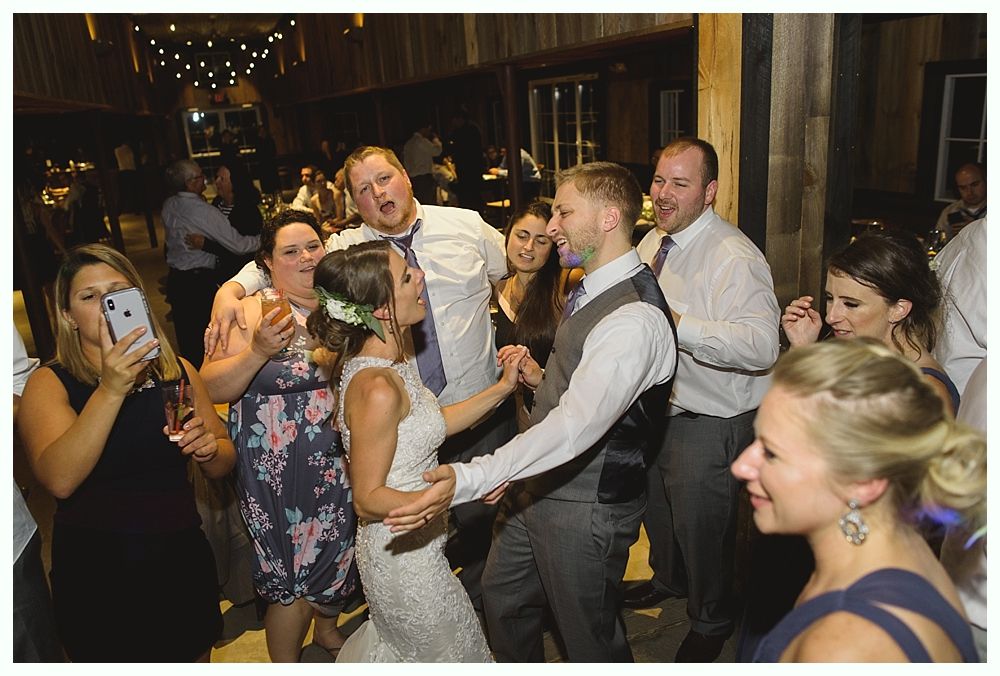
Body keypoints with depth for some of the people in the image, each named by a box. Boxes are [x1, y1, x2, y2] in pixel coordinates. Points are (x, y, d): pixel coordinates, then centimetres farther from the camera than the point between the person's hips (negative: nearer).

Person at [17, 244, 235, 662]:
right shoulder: (50, 383, -9)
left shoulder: (178, 372, 0)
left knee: (195, 658, 21)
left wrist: (209, 448, -15)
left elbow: (222, 465, 7)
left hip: (182, 563, 3)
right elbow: (59, 480, -25)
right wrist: (110, 390, -33)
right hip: (95, 576, -3)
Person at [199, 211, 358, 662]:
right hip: (279, 471, -5)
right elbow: (211, 389, -17)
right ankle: (285, 662, 35)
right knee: (293, 577, 8)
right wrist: (256, 352, -32)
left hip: (340, 463, 5)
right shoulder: (255, 311, -12)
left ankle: (328, 629, 51)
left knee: (338, 556, 22)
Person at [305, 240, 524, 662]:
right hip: (405, 558, -8)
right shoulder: (376, 388, -32)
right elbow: (368, 498, -25)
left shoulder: (385, 359, -3)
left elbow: (430, 424, 6)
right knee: (454, 654, 18)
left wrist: (502, 387, 1)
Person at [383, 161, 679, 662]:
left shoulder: (636, 320, -29)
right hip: (539, 488, 10)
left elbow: (576, 426, -39)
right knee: (502, 598, 27)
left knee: (589, 639, 15)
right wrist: (543, 379, 0)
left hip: (585, 508, -9)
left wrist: (467, 480, -46)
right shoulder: (593, 290, 4)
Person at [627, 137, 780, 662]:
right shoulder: (653, 242, 3)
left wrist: (677, 323, -42)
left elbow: (762, 346, -37)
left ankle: (712, 622, 43)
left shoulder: (735, 258, -24)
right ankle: (668, 579, 59)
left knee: (701, 525, 12)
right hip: (655, 408, 8)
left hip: (709, 423, -8)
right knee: (655, 508, 27)